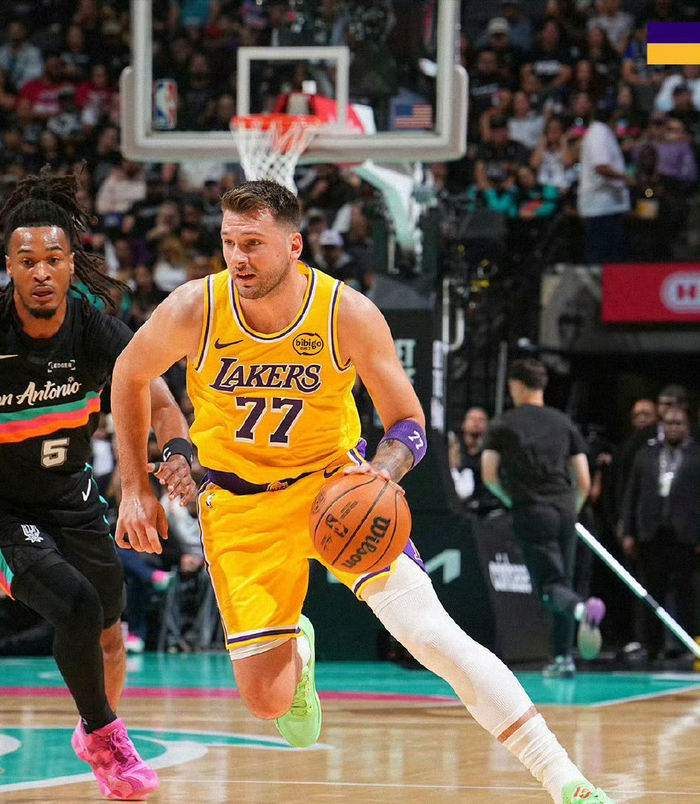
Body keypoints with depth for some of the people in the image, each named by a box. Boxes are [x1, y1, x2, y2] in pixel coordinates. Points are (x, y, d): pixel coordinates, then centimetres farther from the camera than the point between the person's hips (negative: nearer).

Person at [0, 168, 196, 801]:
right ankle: (102, 733, -1)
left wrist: (178, 451, -39)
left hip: (70, 498, 5)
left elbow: (159, 404, -18)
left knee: (108, 635, 18)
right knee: (76, 605, -26)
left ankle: (98, 732, 50)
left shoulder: (95, 329, -16)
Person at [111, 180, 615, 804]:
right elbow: (131, 375, 4)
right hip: (241, 503, 1)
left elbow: (409, 424, -8)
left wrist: (380, 472, -30)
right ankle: (297, 646, 36)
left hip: (335, 483, -1)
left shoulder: (349, 314, -20)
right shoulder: (195, 311, -18)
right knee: (267, 701, -4)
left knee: (432, 634, -19)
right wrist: (135, 489, 4)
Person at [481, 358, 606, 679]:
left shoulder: (504, 424, 4)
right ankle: (563, 658, 10)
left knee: (550, 586, -6)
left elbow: (489, 475, -1)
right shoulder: (564, 423, 12)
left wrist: (510, 500, 16)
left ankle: (582, 608, -40)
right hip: (565, 508, 4)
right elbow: (584, 481, 9)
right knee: (563, 580, 13)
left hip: (530, 511, -4)